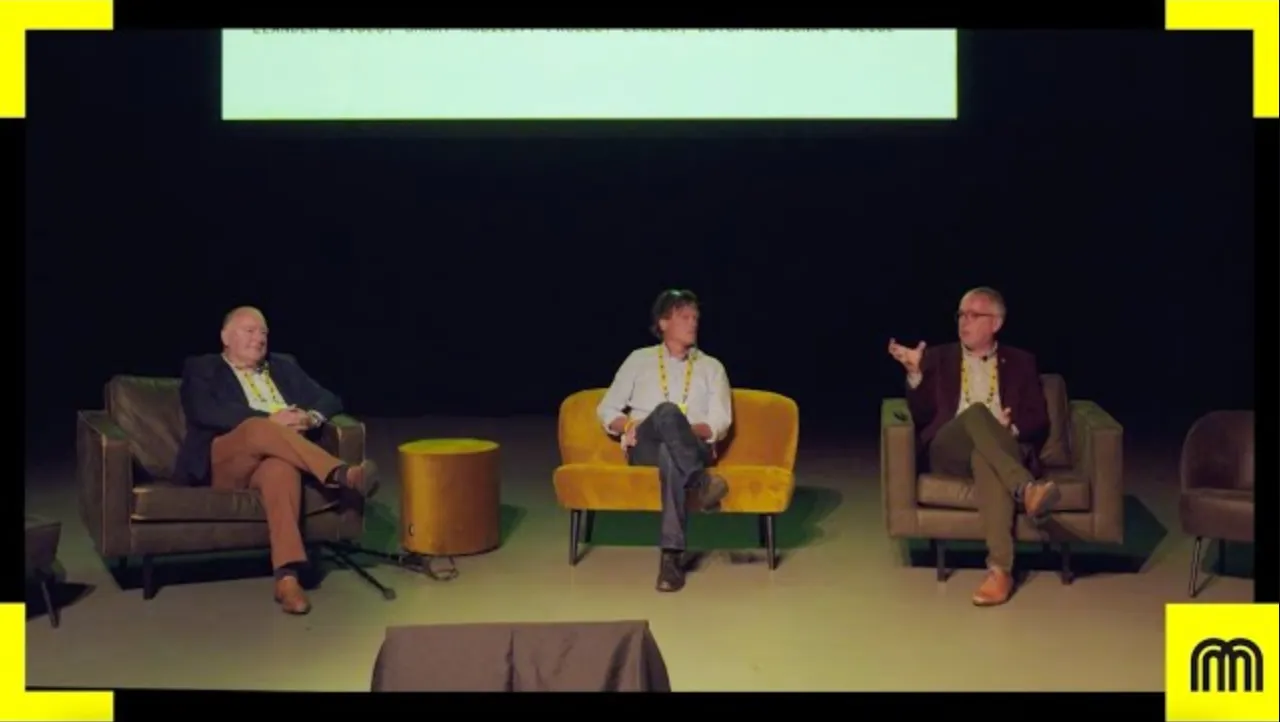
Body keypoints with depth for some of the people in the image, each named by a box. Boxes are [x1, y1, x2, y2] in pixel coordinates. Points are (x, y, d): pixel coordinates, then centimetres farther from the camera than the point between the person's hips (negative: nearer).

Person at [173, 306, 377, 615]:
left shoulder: (284, 366, 25)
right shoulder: (201, 368, 12)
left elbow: (329, 399, 17)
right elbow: (205, 413, -8)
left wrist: (310, 417, -7)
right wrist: (270, 419, -16)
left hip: (273, 459, 2)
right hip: (221, 465, -2)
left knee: (281, 468, -36)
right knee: (260, 428, -34)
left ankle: (287, 576, -46)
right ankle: (339, 474, -39)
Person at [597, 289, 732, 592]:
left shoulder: (712, 367, 18)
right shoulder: (639, 359, 18)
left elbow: (720, 424, 6)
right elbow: (606, 410, 15)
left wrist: (684, 430, -13)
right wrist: (630, 426, -8)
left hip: (693, 449, 1)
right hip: (644, 447, 0)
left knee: (671, 459, -42)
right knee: (667, 411, -38)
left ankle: (672, 554, -47)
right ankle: (699, 482, -44)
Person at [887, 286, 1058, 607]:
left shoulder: (1020, 362, 19)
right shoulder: (938, 358, 18)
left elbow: (1039, 420, 12)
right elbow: (921, 417, 8)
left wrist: (1011, 426, -11)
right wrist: (914, 373, -9)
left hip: (1003, 450, 0)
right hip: (949, 451, 0)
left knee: (985, 459, -39)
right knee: (976, 411, -34)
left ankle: (1000, 568, -49)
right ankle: (1027, 489, -51)